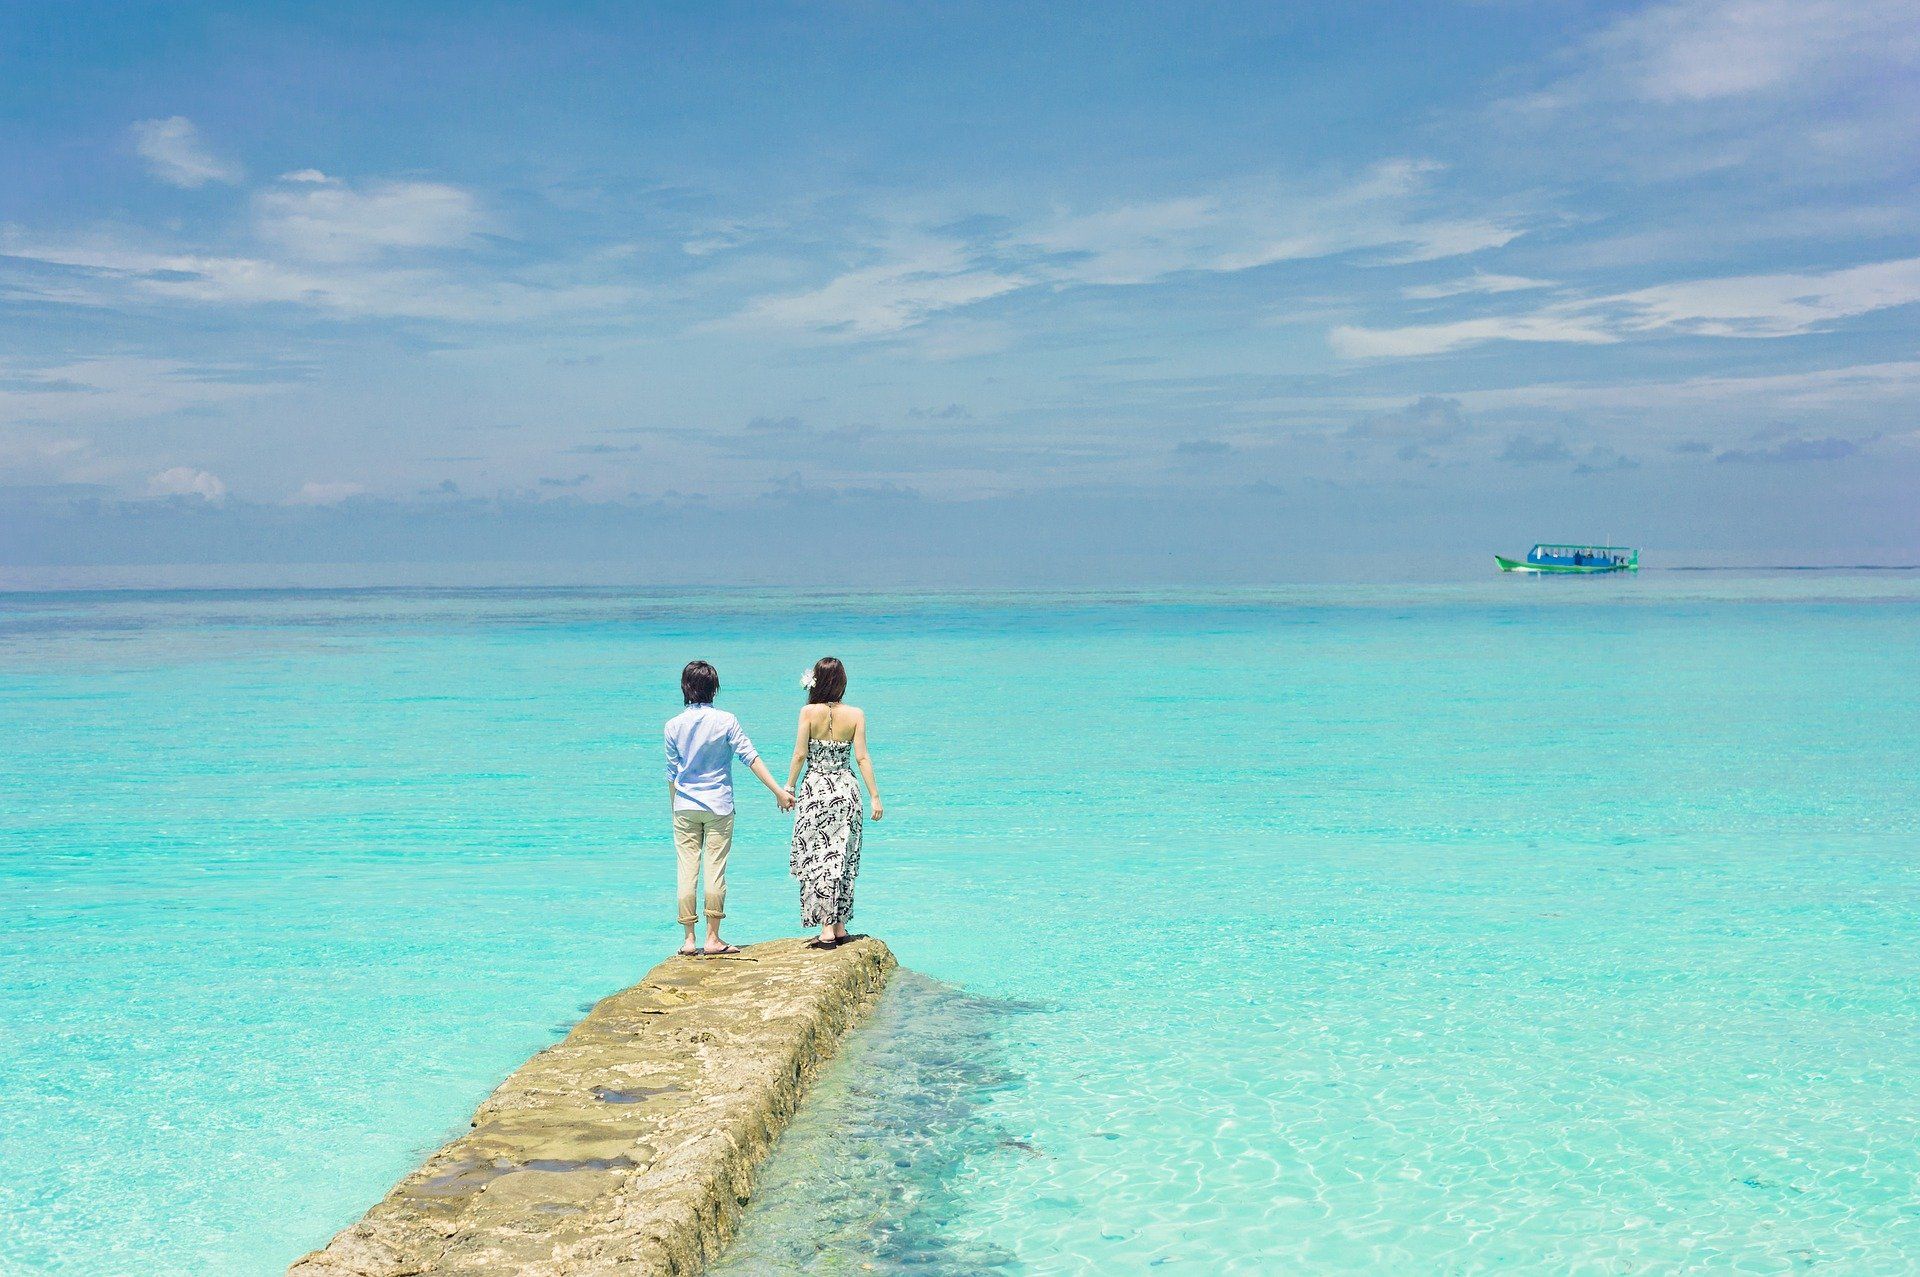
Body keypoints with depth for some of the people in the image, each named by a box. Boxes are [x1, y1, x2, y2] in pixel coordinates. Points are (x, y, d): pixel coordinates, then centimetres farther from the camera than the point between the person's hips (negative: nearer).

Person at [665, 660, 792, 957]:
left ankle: (688, 939, 6)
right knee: (715, 870, 1)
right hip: (718, 806, -2)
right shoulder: (725, 721, -6)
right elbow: (750, 757, -8)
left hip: (685, 808, 2)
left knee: (687, 870, 4)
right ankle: (713, 938, 4)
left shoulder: (674, 725, 0)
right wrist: (779, 790, -6)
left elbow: (672, 774, 6)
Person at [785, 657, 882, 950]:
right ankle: (839, 927, 16)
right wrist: (875, 797, 0)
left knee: (818, 858, 2)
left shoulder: (809, 712, -7)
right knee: (842, 859, 12)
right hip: (846, 791, 2)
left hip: (815, 790, -2)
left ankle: (827, 929, -4)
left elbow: (800, 755, -7)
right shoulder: (855, 715, -2)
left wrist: (788, 788, 3)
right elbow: (862, 758, -3)